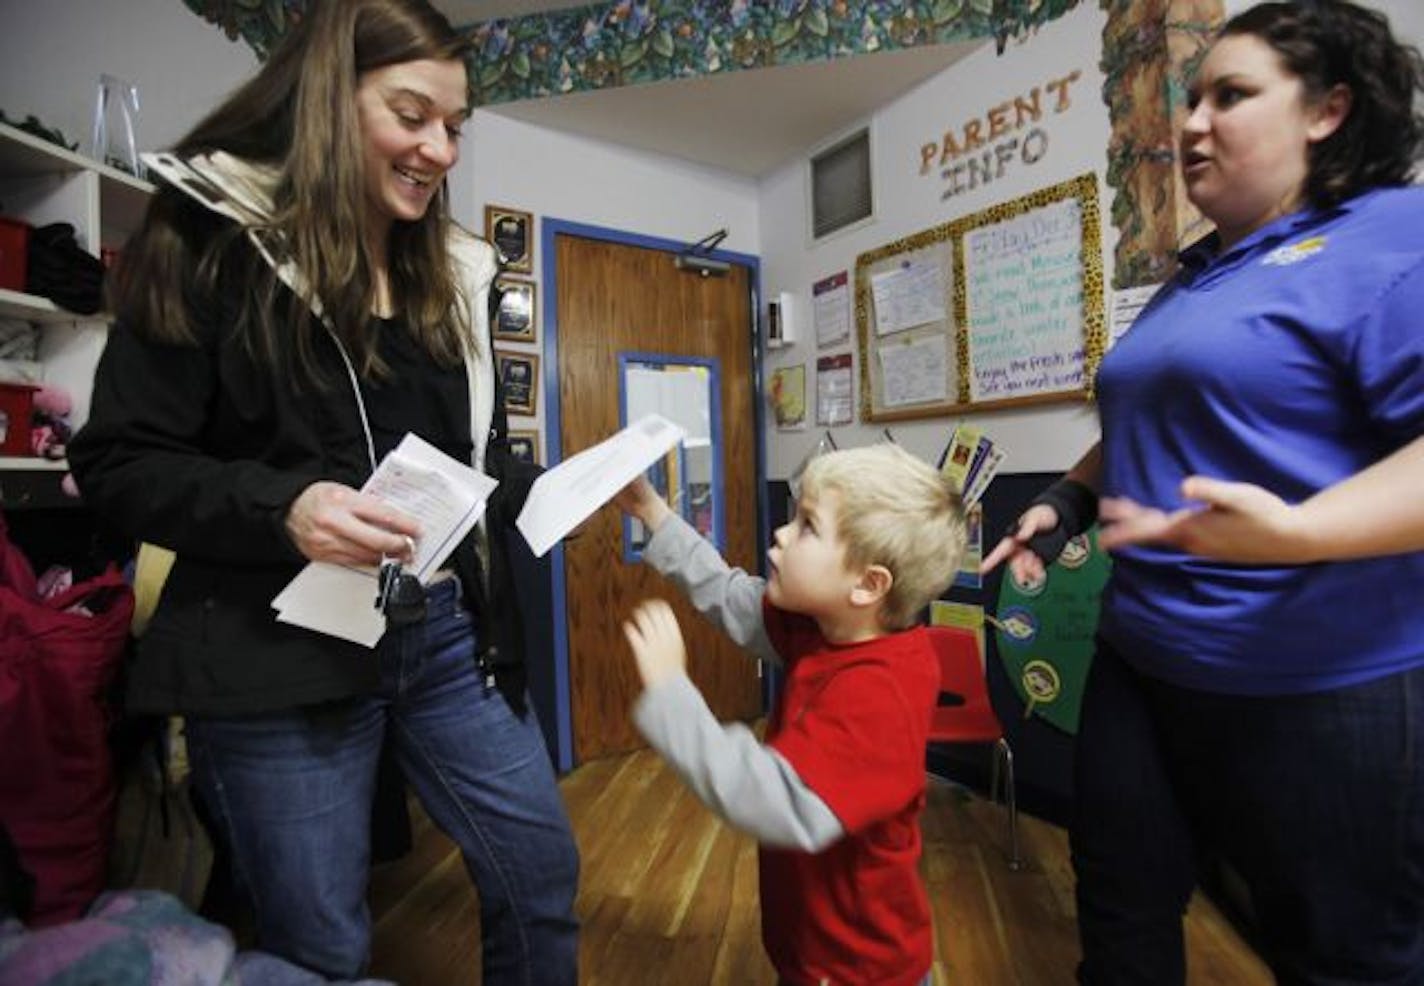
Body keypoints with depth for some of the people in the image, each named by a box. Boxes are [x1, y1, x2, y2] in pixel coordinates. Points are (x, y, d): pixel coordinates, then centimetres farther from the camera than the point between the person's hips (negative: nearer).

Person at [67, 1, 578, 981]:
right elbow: (120, 463, -7)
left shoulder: (454, 273, 11)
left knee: (543, 875, 14)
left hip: (449, 633, 5)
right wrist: (282, 507, -24)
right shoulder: (210, 242, -4)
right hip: (281, 652, -4)